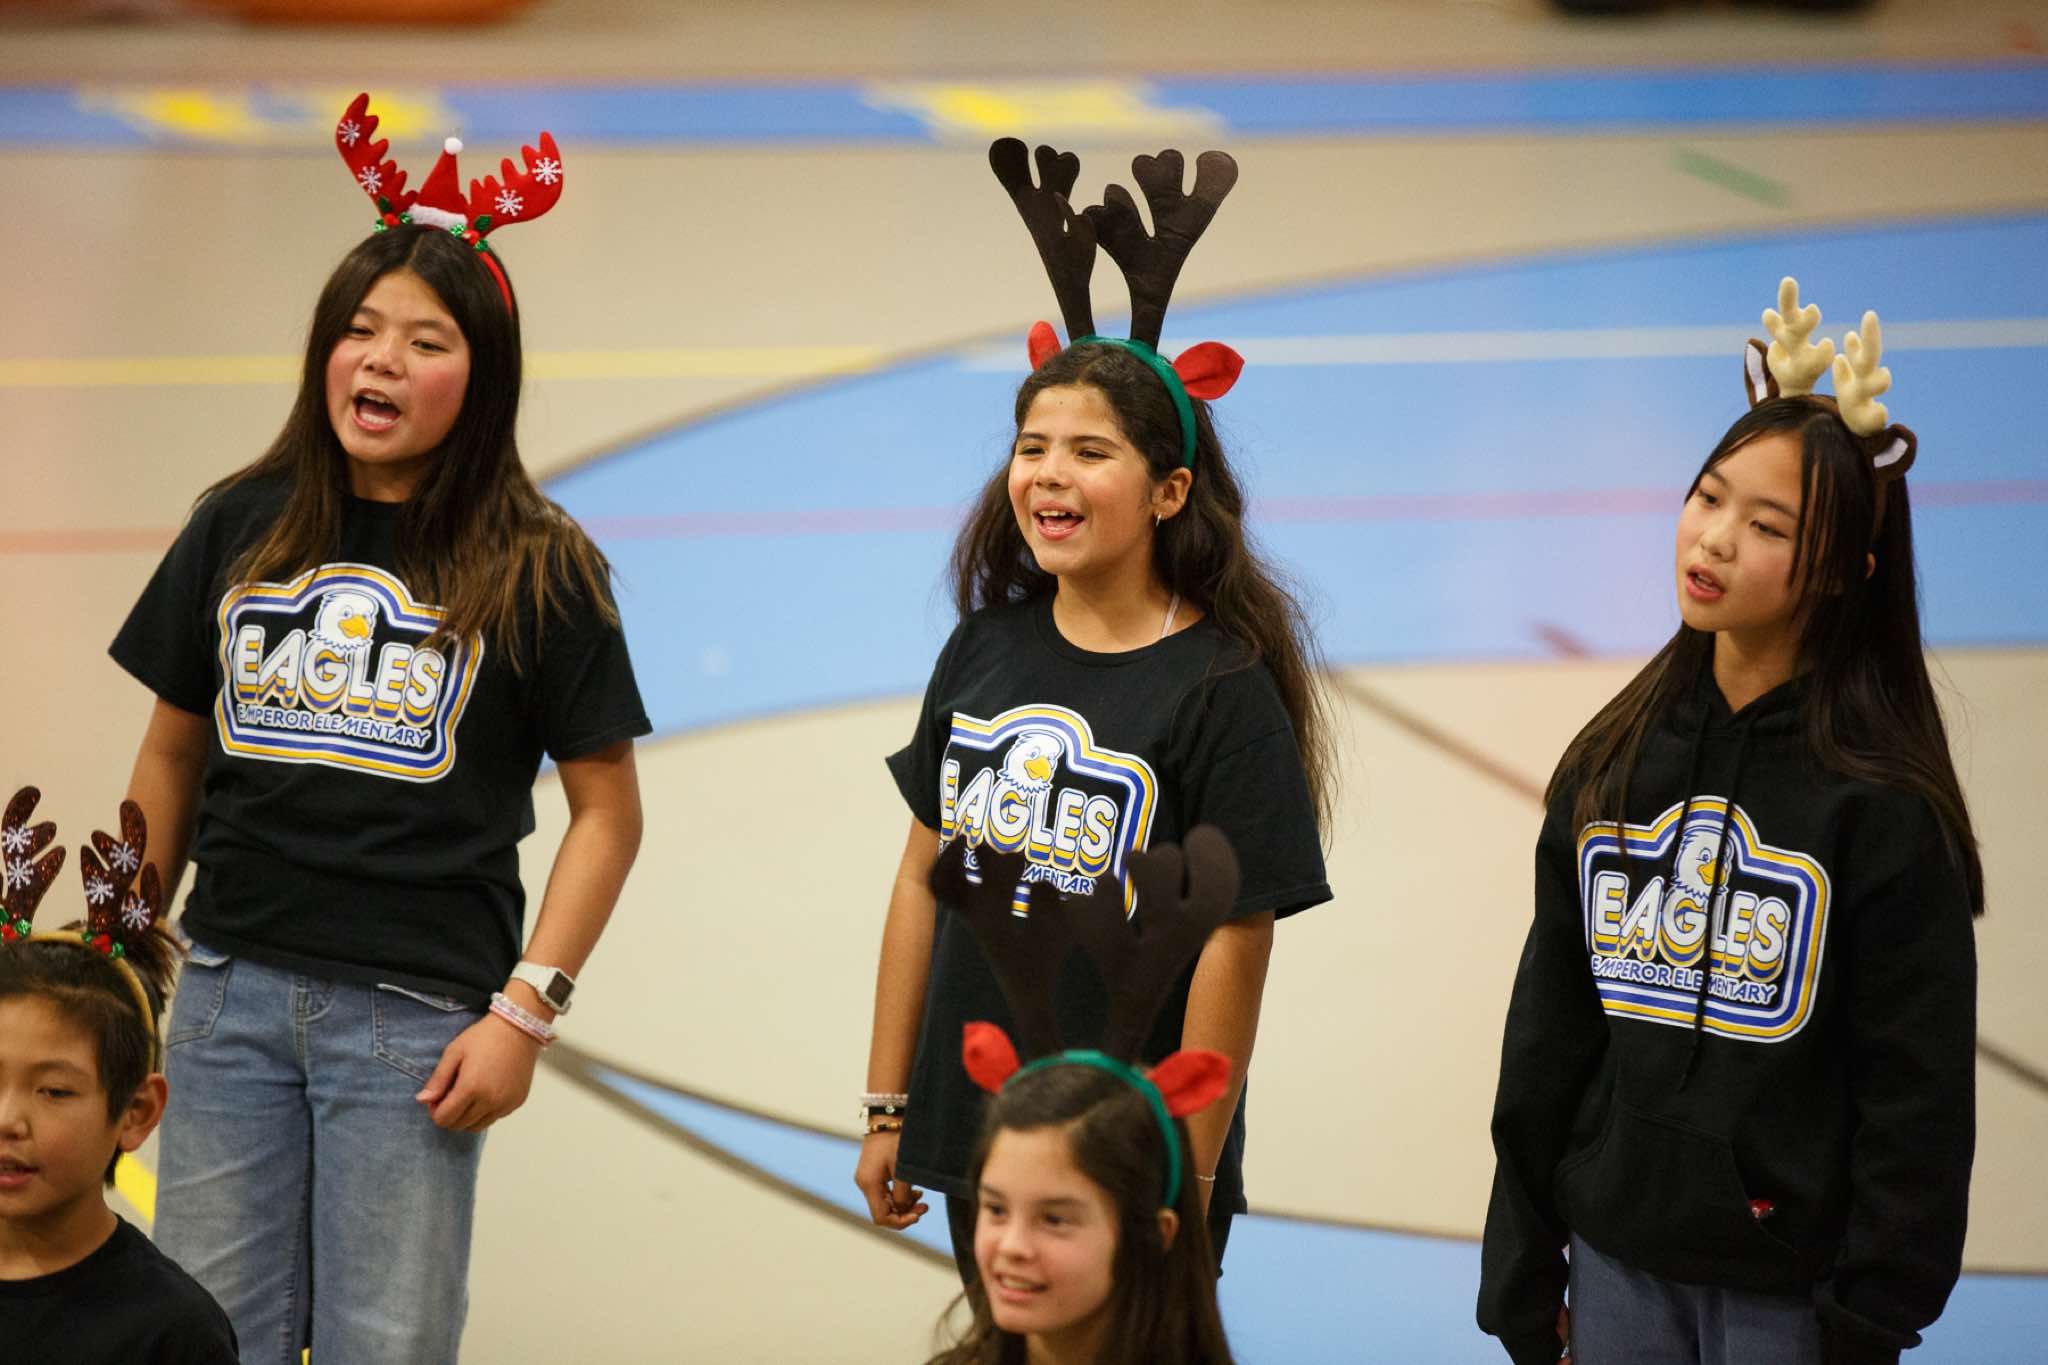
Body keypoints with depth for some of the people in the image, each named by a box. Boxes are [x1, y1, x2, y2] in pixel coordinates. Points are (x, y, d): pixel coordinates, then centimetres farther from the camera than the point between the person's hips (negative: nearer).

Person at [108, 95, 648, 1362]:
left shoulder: (538, 570, -2)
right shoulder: (242, 530, 8)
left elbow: (607, 813, -1)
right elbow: (172, 756, 16)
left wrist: (526, 1013, -9)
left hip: (416, 1017, -3)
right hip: (233, 990, 3)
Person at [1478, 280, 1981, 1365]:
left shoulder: (1884, 802, -10)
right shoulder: (1613, 764, 5)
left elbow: (1919, 1089, -10)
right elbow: (1549, 1031, 10)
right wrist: (1520, 1272, 9)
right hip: (1617, 1260, 5)